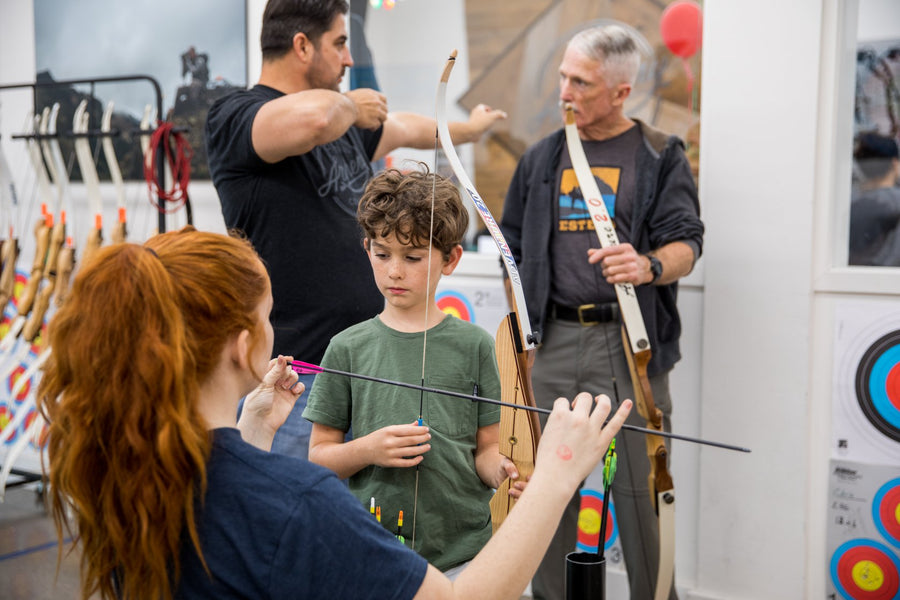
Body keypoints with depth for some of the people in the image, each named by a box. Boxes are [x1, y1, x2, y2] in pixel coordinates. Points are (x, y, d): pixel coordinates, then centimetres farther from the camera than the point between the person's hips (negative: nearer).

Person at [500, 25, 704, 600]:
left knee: (641, 489, -2)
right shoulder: (541, 158, 14)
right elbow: (515, 250, 19)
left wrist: (649, 266, -28)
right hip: (553, 342, 3)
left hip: (629, 343, -3)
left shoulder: (661, 156, 4)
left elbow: (686, 243, -5)